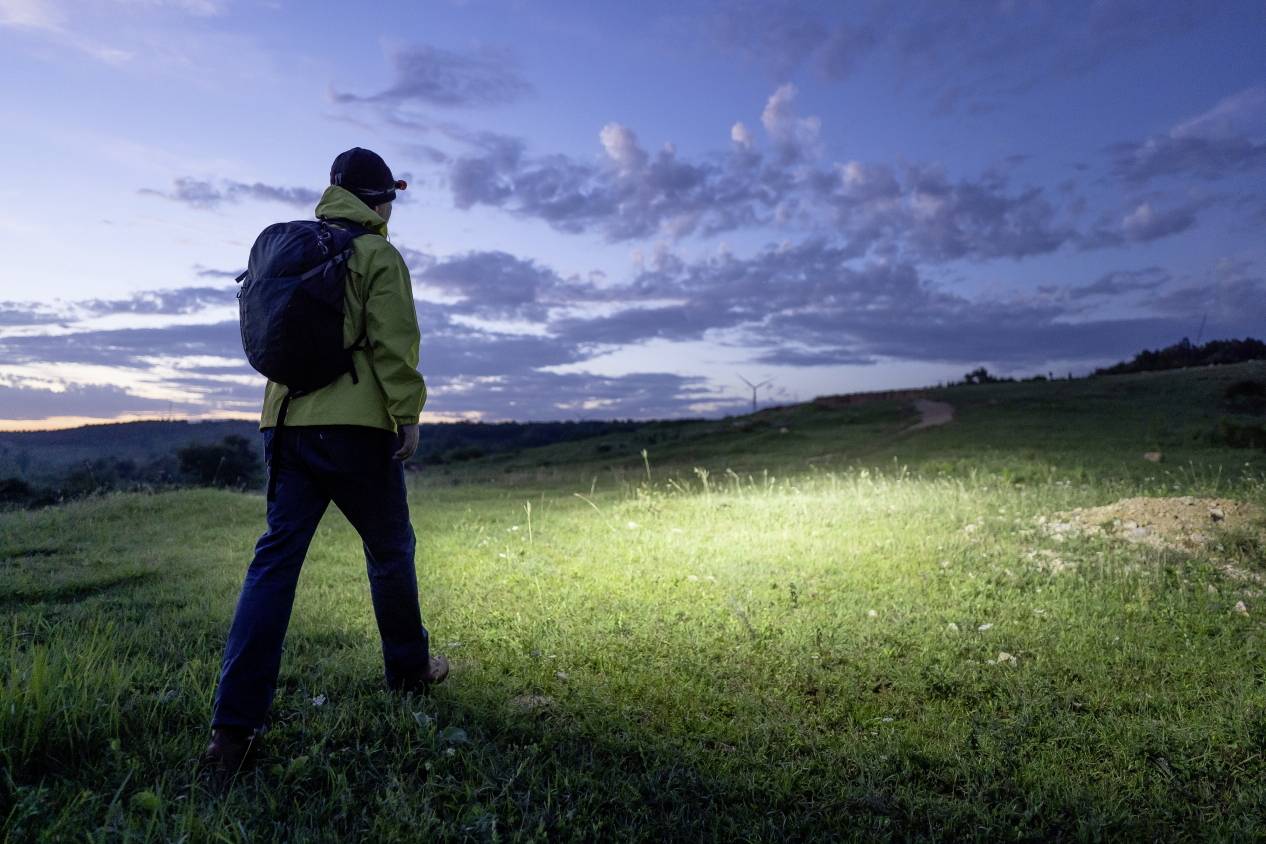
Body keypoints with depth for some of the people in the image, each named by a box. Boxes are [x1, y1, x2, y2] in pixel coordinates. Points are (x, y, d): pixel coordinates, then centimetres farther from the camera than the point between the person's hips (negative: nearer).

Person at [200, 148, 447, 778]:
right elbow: (394, 343, -12)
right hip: (356, 426, -6)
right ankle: (409, 667, 26)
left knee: (275, 560, 1)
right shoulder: (377, 255, -2)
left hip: (288, 424, 6)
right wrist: (408, 414, -9)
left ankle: (235, 726, -2)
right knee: (390, 551, 11)